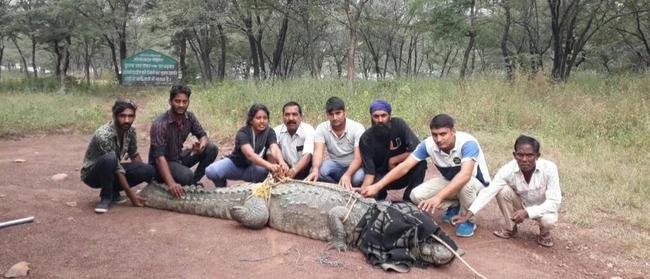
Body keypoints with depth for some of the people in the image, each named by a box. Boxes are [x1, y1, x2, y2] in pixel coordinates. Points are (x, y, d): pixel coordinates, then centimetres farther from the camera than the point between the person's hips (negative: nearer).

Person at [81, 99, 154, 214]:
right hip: (91, 173, -6)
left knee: (148, 170, -14)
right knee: (109, 158, -39)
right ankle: (106, 197, -16)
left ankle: (113, 191, 4)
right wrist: (131, 195, -25)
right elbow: (117, 168, -29)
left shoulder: (130, 131, -10)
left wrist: (145, 175, 1)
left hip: (112, 170, 7)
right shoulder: (103, 135, -32)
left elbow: (134, 155, 6)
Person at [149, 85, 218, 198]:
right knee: (187, 175, -34)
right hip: (163, 163, -6)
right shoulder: (159, 124, -27)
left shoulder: (189, 117, -8)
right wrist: (171, 184, -44)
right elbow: (159, 156, -32)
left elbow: (203, 136, 0)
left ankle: (193, 183, 1)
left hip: (179, 157, 7)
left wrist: (201, 145, -28)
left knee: (212, 149, -11)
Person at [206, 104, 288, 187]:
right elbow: (250, 155, -42)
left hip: (253, 168, 2)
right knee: (211, 171, -29)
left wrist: (281, 162, -56)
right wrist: (269, 165, -59)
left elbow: (275, 149, -32)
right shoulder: (242, 133, -25)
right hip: (235, 164, -2)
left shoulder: (270, 132, -13)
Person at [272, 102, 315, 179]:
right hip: (285, 168, 2)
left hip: (304, 169, -2)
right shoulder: (277, 131, -4)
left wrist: (294, 170, -46)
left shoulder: (308, 130, -14)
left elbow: (307, 155, -28)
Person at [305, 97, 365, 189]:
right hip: (335, 165, 3)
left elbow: (358, 158, -26)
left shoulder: (357, 128, -19)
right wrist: (315, 170, -48)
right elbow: (318, 152, -25)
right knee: (320, 170, -30)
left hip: (353, 166, -2)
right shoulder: (321, 128, -12)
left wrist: (347, 175, -46)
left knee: (358, 177, -36)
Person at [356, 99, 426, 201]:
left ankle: (409, 200, -10)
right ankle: (381, 195, 6)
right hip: (382, 176, 0)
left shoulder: (398, 124, -17)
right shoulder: (366, 139, -17)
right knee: (372, 193, -33)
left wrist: (393, 161, -18)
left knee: (420, 162, -30)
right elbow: (369, 172, -19)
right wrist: (364, 188, -39)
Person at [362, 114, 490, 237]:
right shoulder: (428, 144, -21)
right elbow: (404, 166, -23)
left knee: (465, 184, -40)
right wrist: (377, 186, -32)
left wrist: (438, 197, -61)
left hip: (477, 182, -5)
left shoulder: (467, 143, -34)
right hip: (450, 181, 5)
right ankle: (455, 206, 10)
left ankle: (467, 220, -9)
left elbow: (465, 175, -49)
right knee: (416, 195, -16)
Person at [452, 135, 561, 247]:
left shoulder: (549, 168, -29)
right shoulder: (508, 169, -26)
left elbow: (554, 201, -28)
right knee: (503, 190, -26)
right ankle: (510, 228, -2)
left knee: (549, 220, -34)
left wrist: (527, 212, -40)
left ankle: (544, 232, 4)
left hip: (543, 209, -2)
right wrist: (468, 214, -43)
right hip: (522, 204, 2)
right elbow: (488, 192, -32)